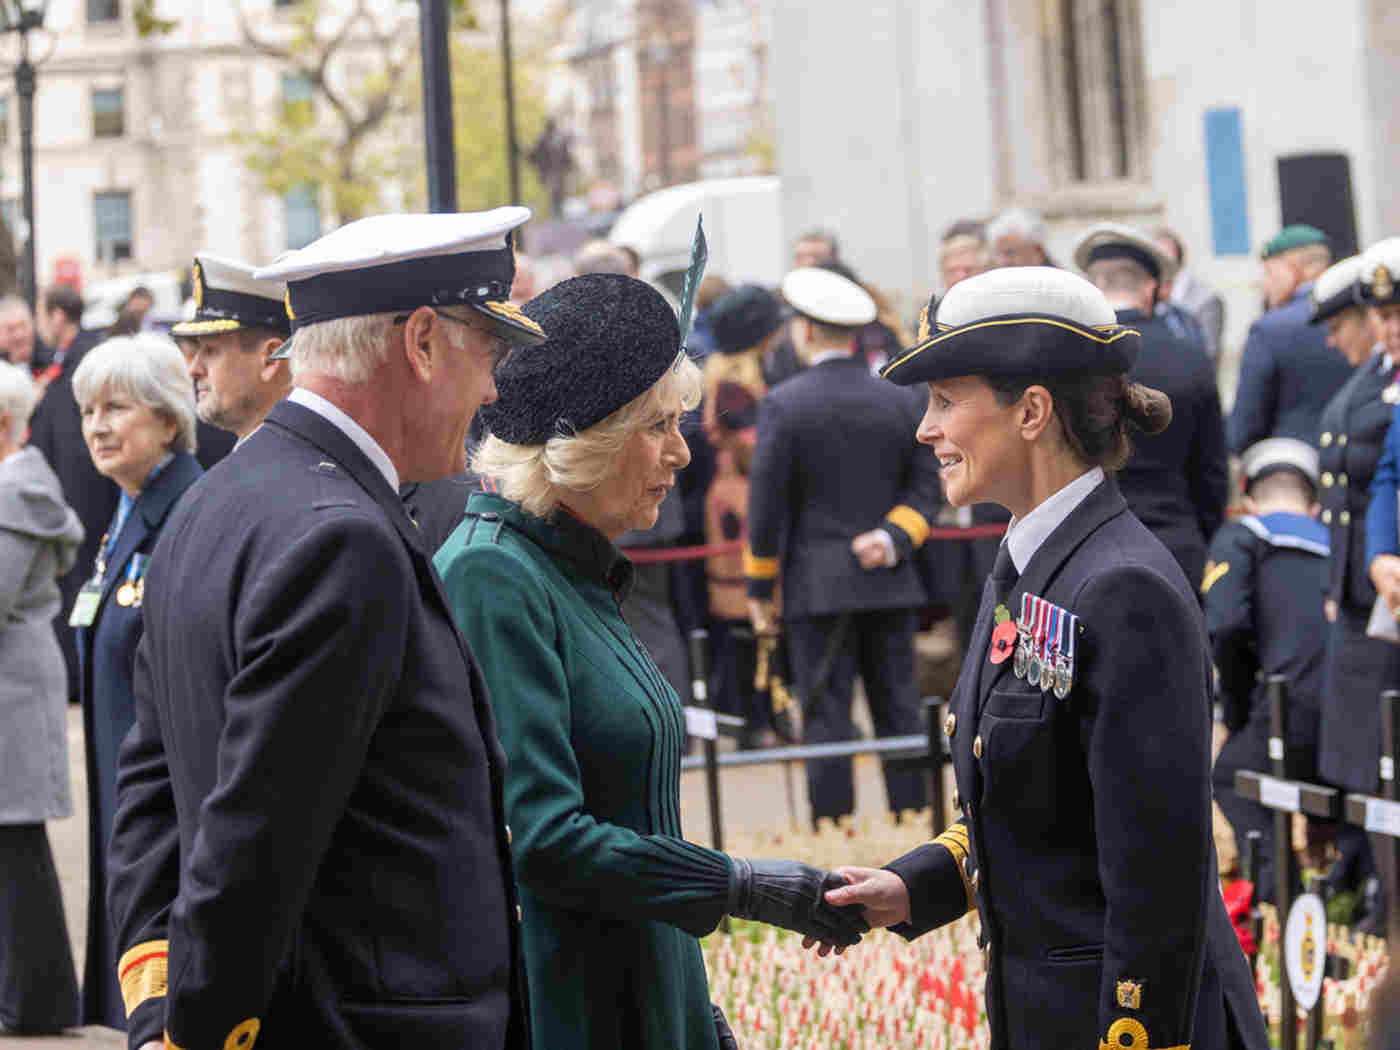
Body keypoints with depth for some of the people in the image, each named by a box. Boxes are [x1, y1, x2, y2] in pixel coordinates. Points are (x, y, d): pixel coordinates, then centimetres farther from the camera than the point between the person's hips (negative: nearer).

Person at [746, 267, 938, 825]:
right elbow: (925, 486, 4)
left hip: (817, 585, -4)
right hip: (890, 585, 4)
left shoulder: (783, 404, -7)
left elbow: (767, 503, -5)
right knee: (898, 710, 8)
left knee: (827, 716, -2)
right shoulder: (900, 401, 6)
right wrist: (894, 538, -5)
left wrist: (759, 587, 1)